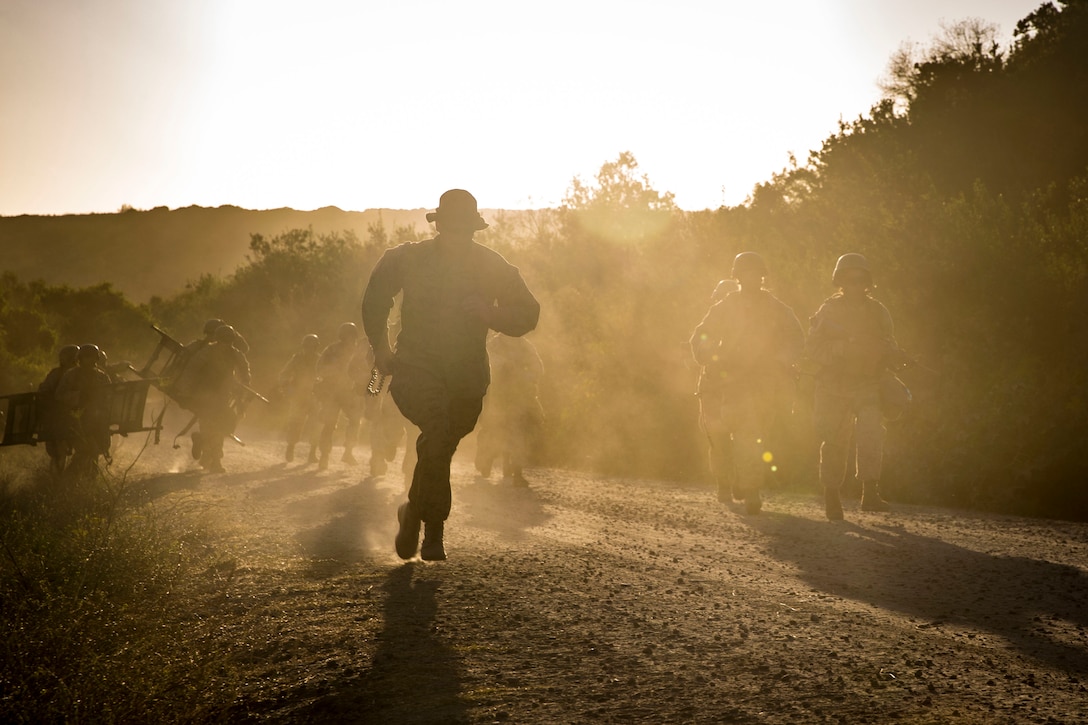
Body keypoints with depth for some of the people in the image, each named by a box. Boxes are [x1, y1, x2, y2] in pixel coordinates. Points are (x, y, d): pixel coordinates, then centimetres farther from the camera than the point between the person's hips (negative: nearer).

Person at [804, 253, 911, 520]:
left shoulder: (878, 312, 9)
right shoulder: (828, 311, 1)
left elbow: (889, 350, 17)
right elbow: (813, 349, -4)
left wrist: (896, 357, -6)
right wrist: (842, 348, -19)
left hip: (867, 385, 1)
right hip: (832, 386, -1)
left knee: (871, 431, -20)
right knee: (834, 443, 3)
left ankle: (870, 492, -21)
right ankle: (832, 497, 19)